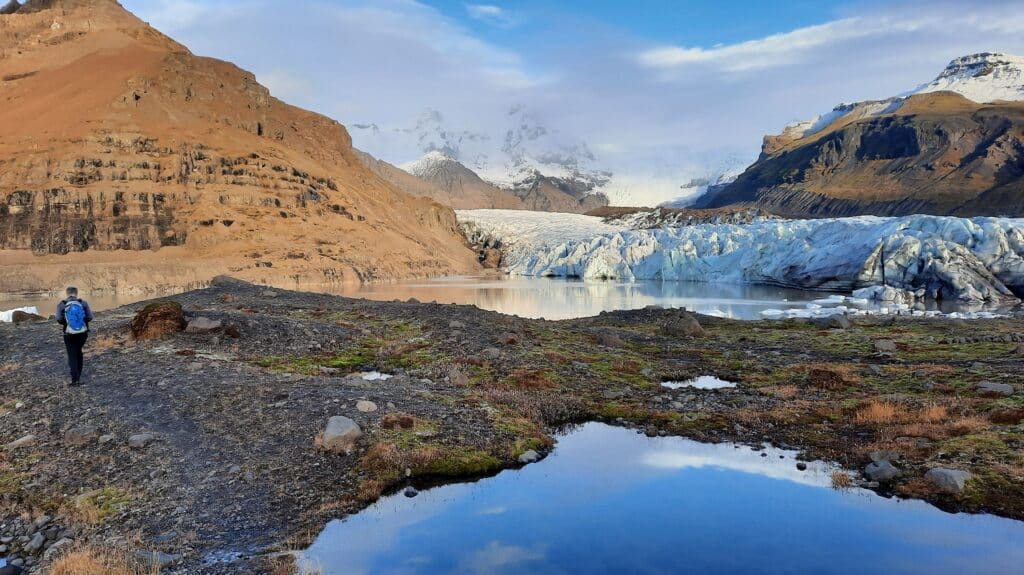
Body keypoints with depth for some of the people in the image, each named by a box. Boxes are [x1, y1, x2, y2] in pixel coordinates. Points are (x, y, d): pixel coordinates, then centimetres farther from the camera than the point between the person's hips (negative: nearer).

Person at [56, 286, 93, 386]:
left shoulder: (61, 304, -4)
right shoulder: (83, 303, -3)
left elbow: (59, 319, -11)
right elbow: (90, 317, -7)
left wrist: (66, 323, 10)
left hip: (69, 334, -2)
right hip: (83, 332, 2)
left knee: (72, 355, 6)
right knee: (79, 352, 22)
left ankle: (75, 379, -1)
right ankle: (78, 375, 27)